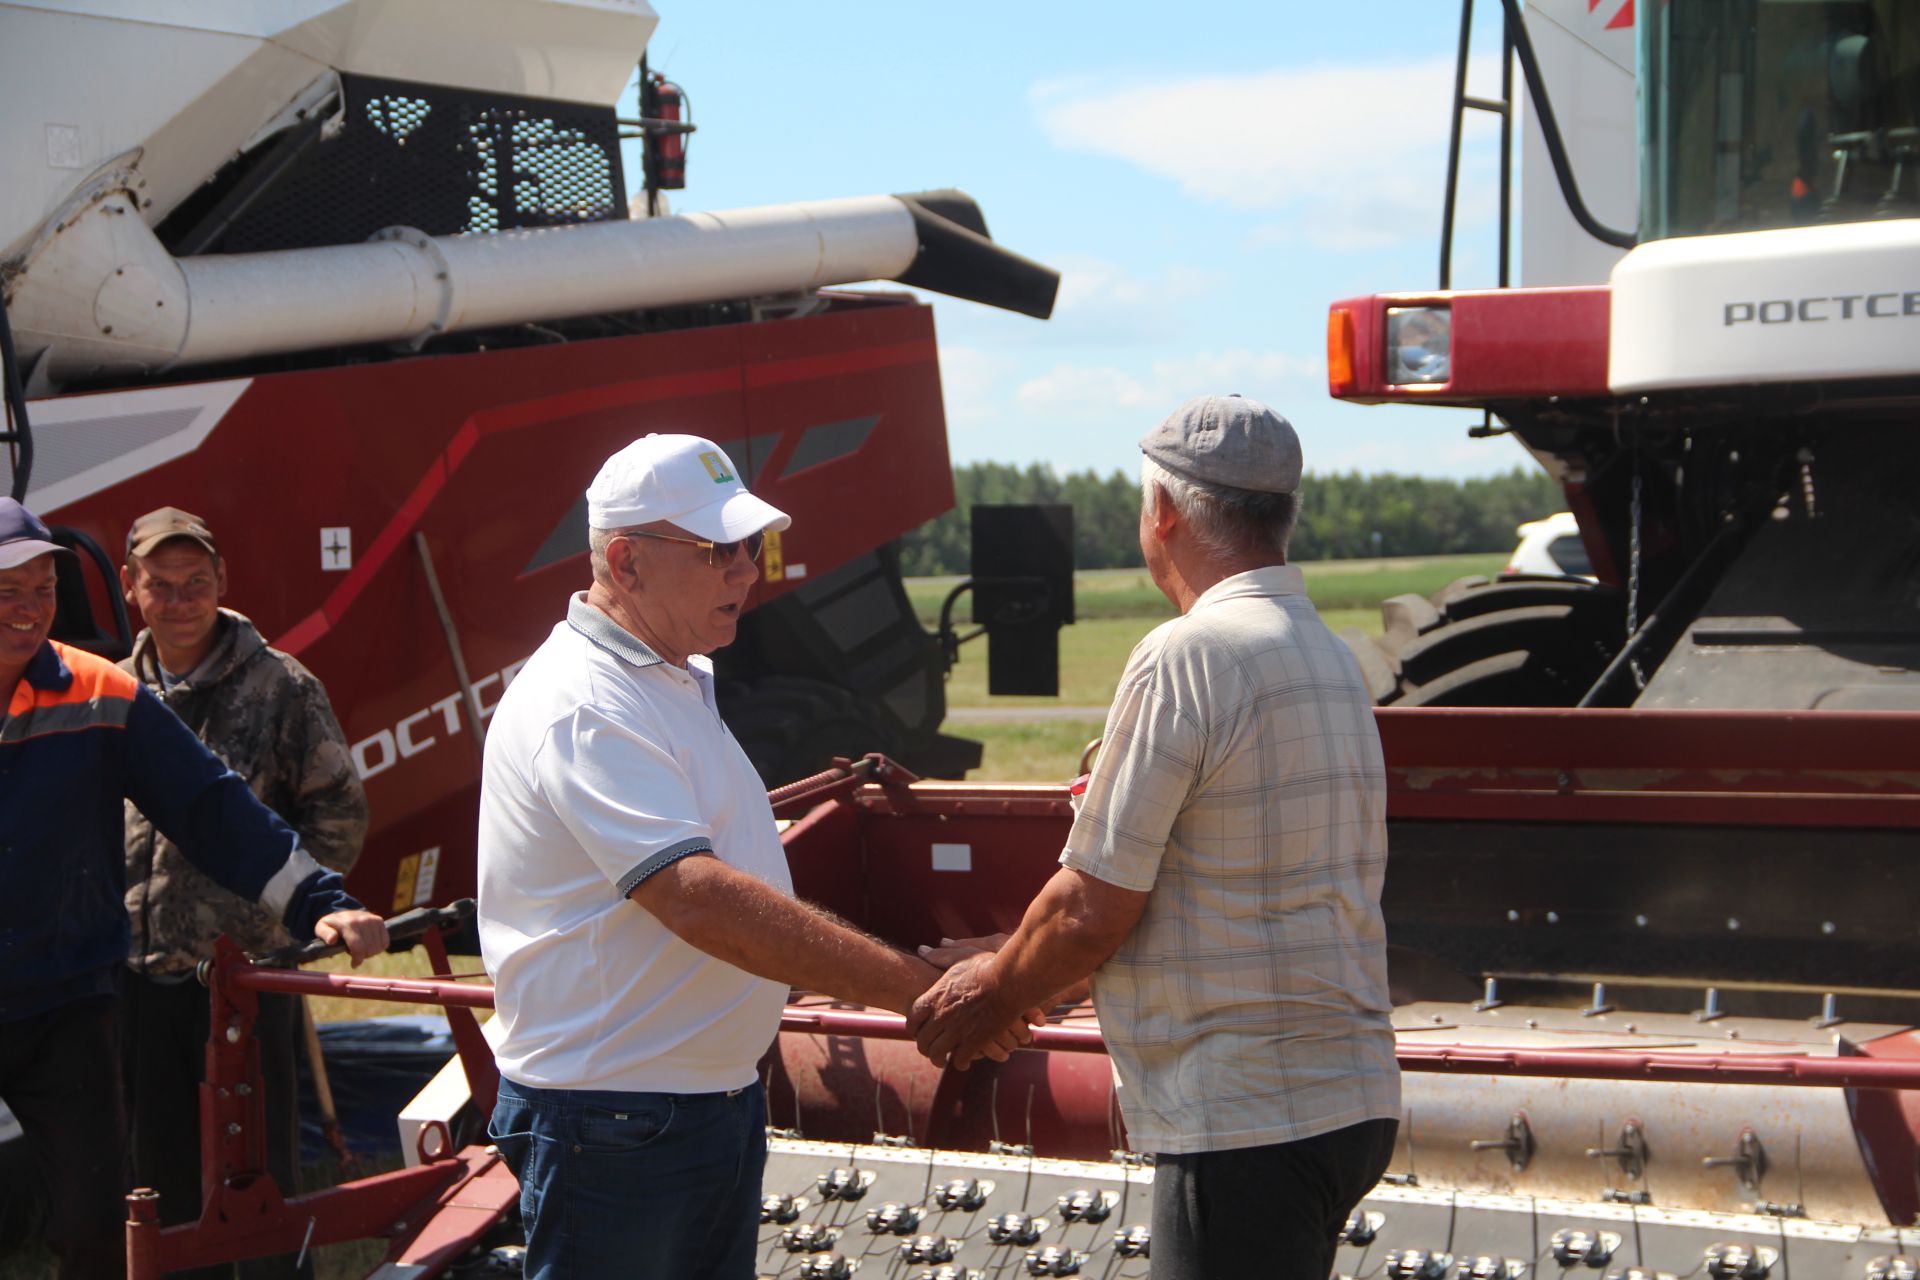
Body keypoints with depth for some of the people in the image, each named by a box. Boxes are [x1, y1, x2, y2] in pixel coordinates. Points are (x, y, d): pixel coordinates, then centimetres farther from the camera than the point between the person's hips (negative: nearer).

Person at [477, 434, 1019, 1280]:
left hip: (723, 1099, 10)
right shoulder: (584, 706, -20)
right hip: (615, 1121, -10)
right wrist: (912, 988, -30)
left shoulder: (678, 681, 14)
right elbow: (698, 897, -30)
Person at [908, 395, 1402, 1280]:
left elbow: (1093, 910, -14)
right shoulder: (1329, 656, 13)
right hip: (1351, 1097, 9)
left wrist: (994, 996, 6)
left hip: (1249, 1117, -9)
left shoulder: (1189, 655, -16)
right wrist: (1010, 963, 21)